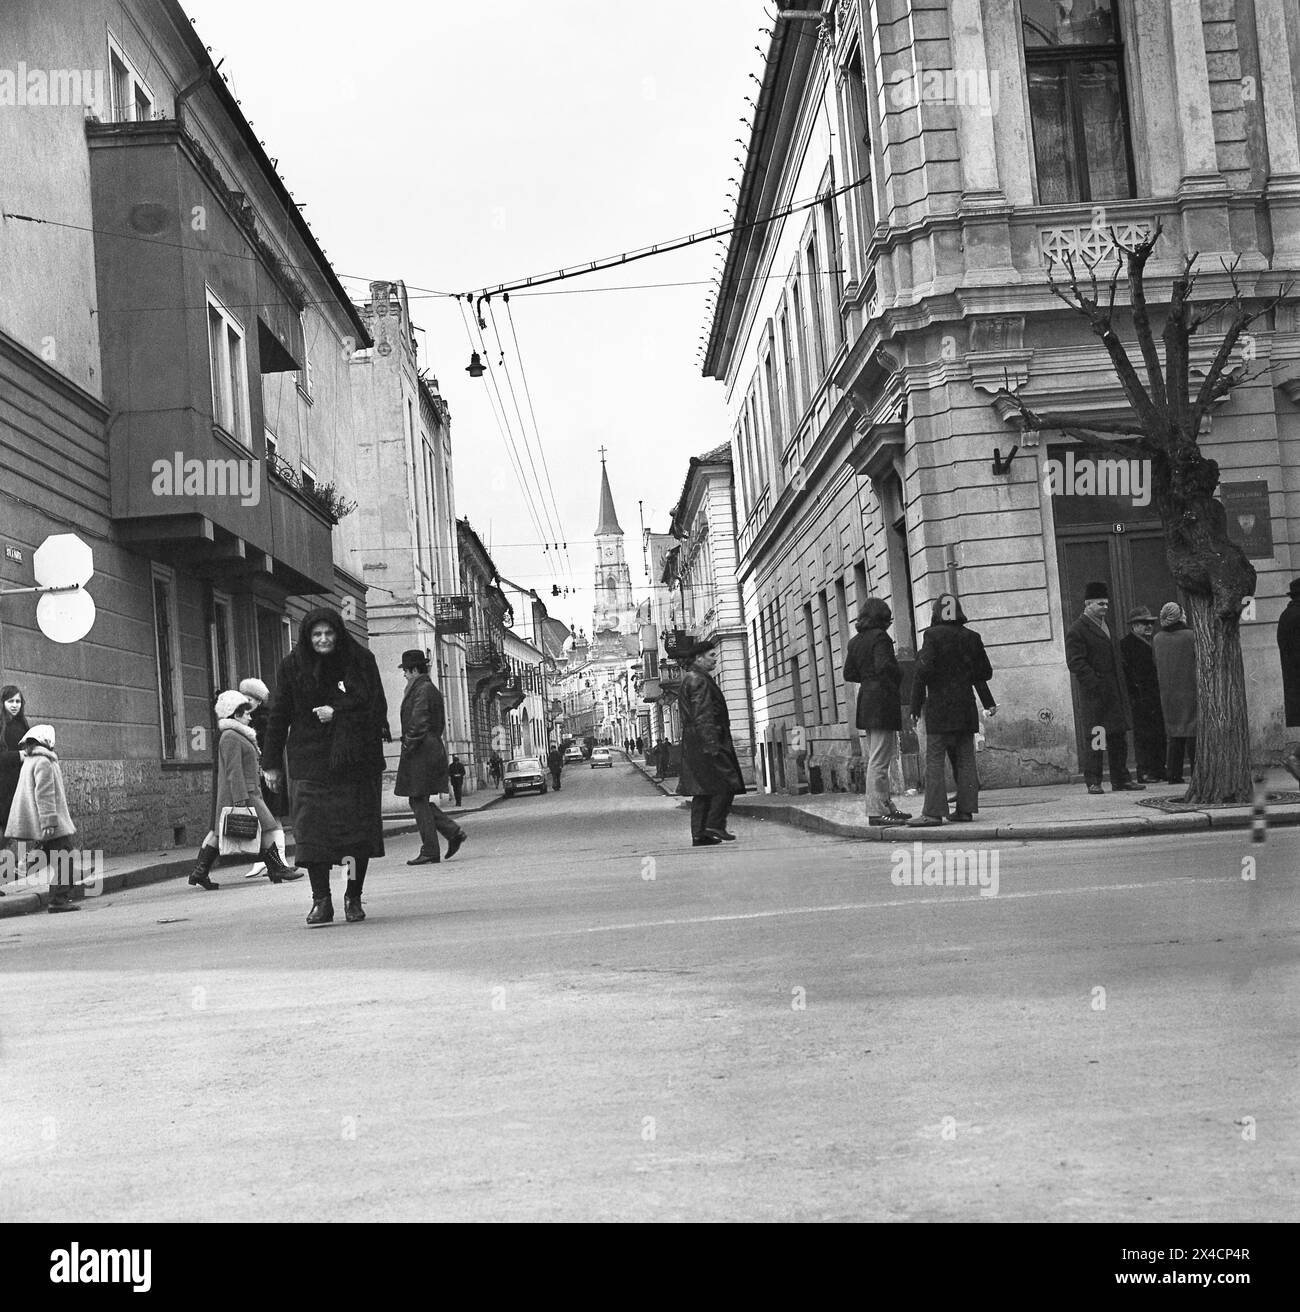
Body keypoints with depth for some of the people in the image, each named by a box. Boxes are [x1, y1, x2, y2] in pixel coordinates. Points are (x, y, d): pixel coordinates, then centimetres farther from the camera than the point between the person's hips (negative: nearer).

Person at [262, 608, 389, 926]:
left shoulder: (360, 661, 2)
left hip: (357, 760, 0)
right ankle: (321, 901, -3)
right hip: (310, 762, 0)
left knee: (359, 827, 3)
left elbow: (376, 706, -1)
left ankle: (354, 897, 16)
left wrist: (336, 712, -12)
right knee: (312, 831, -9)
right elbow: (279, 716, 5)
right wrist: (272, 763, 5)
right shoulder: (291, 667, 3)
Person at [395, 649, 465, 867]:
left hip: (421, 752, -10)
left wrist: (408, 746, -14)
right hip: (432, 749, 10)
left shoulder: (421, 690, -14)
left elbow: (418, 724, -20)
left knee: (419, 801, -3)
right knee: (420, 800, 15)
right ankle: (453, 832, 11)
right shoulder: (430, 689, 17)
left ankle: (430, 852, 1)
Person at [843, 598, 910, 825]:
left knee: (873, 761, 13)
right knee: (879, 761, -8)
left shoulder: (855, 642, 13)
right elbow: (884, 665, -23)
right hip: (883, 701, -9)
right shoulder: (880, 638, -10)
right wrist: (900, 676, -6)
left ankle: (886, 805, 20)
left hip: (865, 702, 9)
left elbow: (848, 674, 13)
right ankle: (877, 812, -7)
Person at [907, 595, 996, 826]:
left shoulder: (933, 635, -8)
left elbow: (923, 671, -13)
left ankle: (933, 811, -10)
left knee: (934, 759, -5)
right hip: (966, 706, 6)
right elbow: (984, 673, 14)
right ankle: (965, 809, 9)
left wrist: (916, 707, -9)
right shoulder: (971, 637, 8)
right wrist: (988, 703, 25)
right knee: (965, 759, 9)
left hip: (939, 707, -5)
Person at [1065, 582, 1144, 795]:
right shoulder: (1076, 631, -10)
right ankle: (1093, 782, 0)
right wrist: (1096, 684, -21)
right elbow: (1076, 663, -16)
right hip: (1093, 695, -9)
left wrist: (1119, 688, 17)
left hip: (1114, 693, 9)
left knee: (1118, 737, 10)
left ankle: (1121, 780, 17)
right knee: (1093, 739, -5)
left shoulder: (1105, 625, 19)